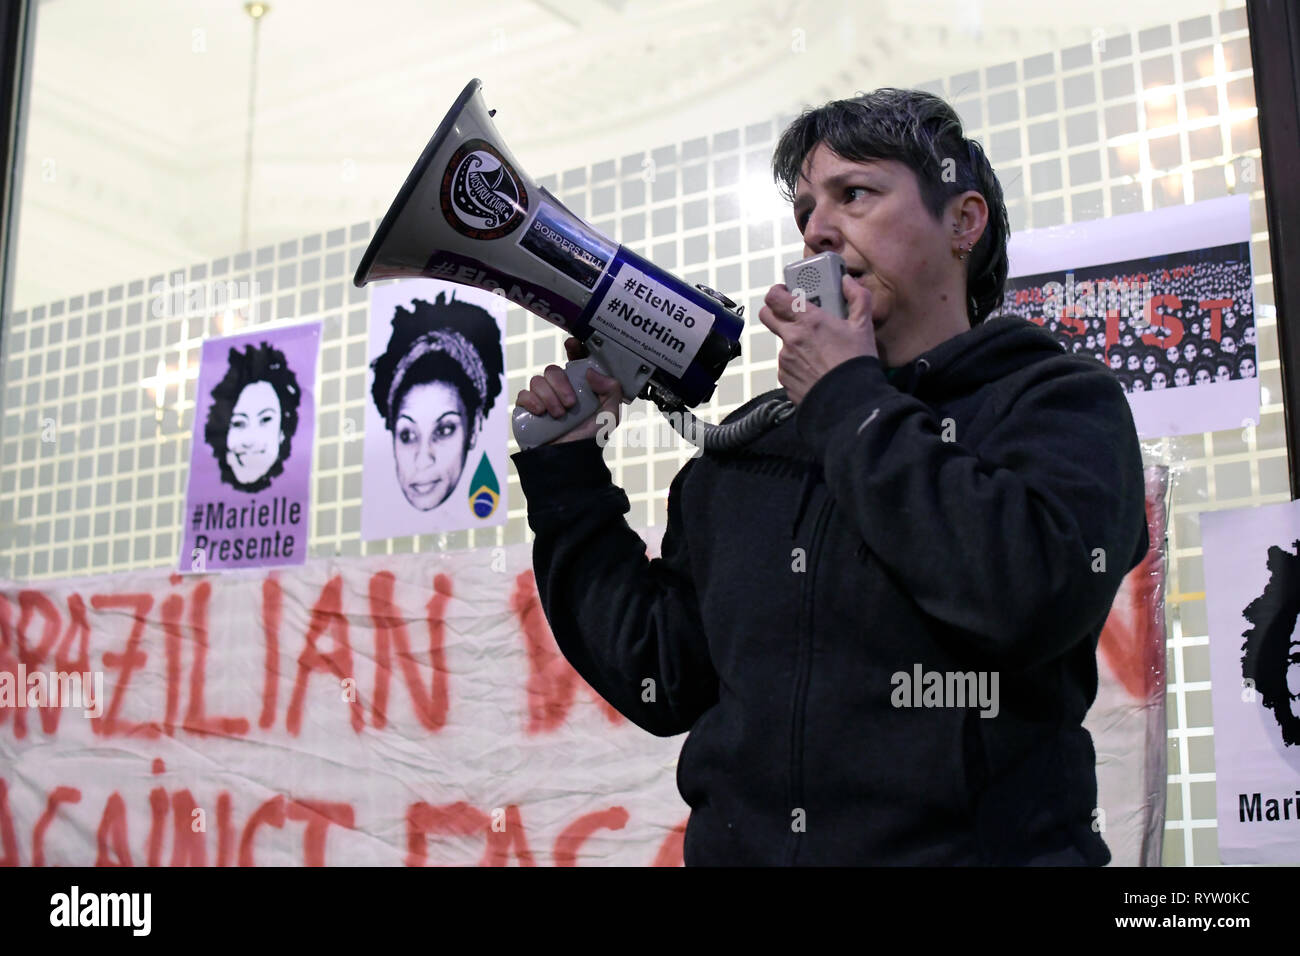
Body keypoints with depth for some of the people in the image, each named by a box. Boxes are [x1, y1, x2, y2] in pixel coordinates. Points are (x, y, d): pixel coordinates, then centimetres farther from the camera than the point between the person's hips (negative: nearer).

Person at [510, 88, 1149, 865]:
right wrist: (567, 469, 11)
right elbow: (660, 683, 13)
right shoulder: (750, 443, 15)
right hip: (740, 846, 3)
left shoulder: (1064, 402, 4)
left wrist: (852, 402, -5)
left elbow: (1035, 591, -16)